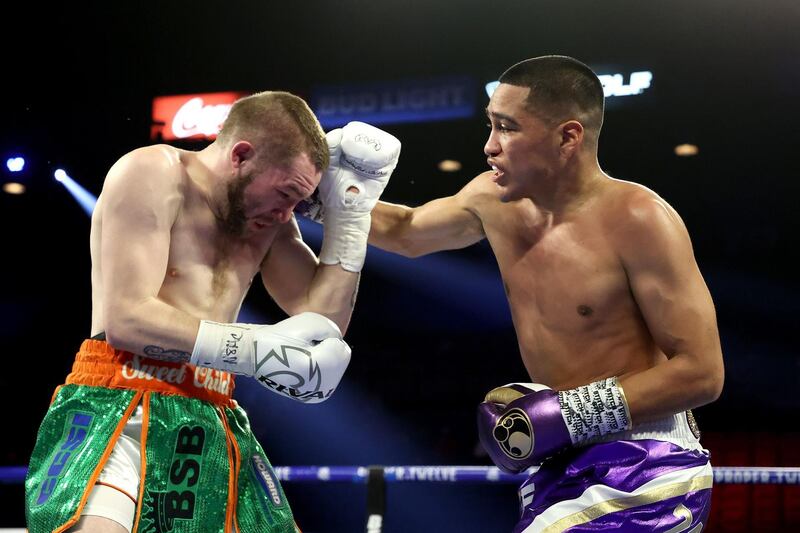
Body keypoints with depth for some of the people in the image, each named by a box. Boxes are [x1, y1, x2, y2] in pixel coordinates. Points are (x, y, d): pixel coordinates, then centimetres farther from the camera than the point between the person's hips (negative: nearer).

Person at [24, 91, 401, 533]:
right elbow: (125, 318, -15)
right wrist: (254, 348, -22)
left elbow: (320, 323, 10)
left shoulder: (266, 216, 16)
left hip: (212, 425, 7)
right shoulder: (154, 173, -6)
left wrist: (351, 207, 5)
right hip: (116, 409, -7)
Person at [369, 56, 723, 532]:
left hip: (643, 474, -7)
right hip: (558, 469, 7)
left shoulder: (637, 219, -18)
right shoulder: (495, 200, 2)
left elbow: (701, 372, -18)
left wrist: (569, 413, -21)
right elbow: (406, 231, 24)